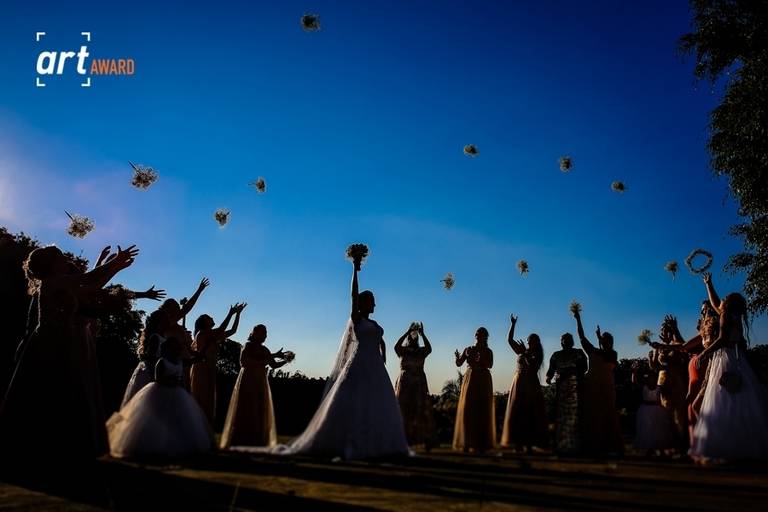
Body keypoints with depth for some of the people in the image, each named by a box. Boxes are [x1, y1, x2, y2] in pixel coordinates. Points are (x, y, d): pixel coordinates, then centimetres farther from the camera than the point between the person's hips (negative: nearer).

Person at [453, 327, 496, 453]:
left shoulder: (488, 351, 5)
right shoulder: (468, 350, 9)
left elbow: (490, 365, -12)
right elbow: (459, 364, 2)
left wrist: (478, 361, -28)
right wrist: (458, 357, -20)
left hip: (483, 380, -1)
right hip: (470, 379, 1)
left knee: (483, 411, -2)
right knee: (467, 410, -5)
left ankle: (482, 444, 2)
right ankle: (467, 443, -1)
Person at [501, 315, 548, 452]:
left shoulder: (538, 355, 3)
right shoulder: (521, 351, 10)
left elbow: (532, 366, -13)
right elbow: (509, 339, 3)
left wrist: (525, 353, -15)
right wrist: (513, 324, -3)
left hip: (531, 384, -2)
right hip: (518, 383, 2)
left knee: (530, 414, -2)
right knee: (516, 412, -1)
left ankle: (529, 443, 1)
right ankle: (518, 443, 2)